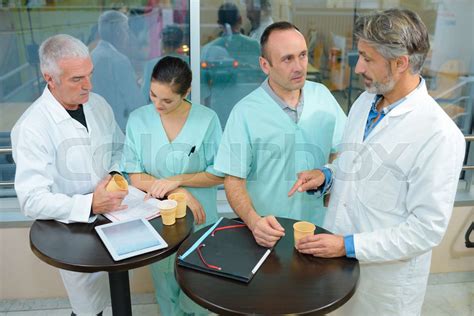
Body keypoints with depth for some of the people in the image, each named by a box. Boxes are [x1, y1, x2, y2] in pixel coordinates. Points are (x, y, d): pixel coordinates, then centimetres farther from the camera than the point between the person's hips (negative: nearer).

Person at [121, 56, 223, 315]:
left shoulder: (207, 119, -14)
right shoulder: (138, 119, -9)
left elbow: (219, 174, -9)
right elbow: (135, 177, -9)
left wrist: (176, 180, -20)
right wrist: (179, 194, -20)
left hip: (198, 218, -1)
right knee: (165, 288, 21)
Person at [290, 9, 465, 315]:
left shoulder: (439, 134, -23)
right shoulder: (364, 101, 0)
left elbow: (428, 228, -22)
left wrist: (349, 246, -23)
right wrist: (327, 174, -5)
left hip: (387, 273, -6)